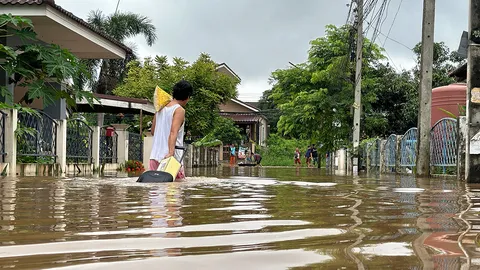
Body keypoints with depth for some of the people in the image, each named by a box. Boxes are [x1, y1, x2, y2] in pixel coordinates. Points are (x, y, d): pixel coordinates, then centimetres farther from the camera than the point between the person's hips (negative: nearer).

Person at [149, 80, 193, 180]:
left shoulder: (160, 108, 14)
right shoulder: (180, 110, -7)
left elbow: (153, 131, 21)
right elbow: (173, 132, -21)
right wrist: (171, 152, -30)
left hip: (155, 156, 7)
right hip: (171, 157, -7)